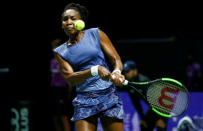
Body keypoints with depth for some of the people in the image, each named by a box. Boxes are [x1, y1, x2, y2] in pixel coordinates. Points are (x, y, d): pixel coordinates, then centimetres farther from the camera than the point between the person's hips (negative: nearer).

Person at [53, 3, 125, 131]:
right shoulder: (61, 51, 8)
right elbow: (70, 79, -6)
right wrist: (95, 70, -23)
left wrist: (116, 72, -22)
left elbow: (117, 60, 2)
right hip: (84, 100, 1)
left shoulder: (96, 34, 6)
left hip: (108, 96, 0)